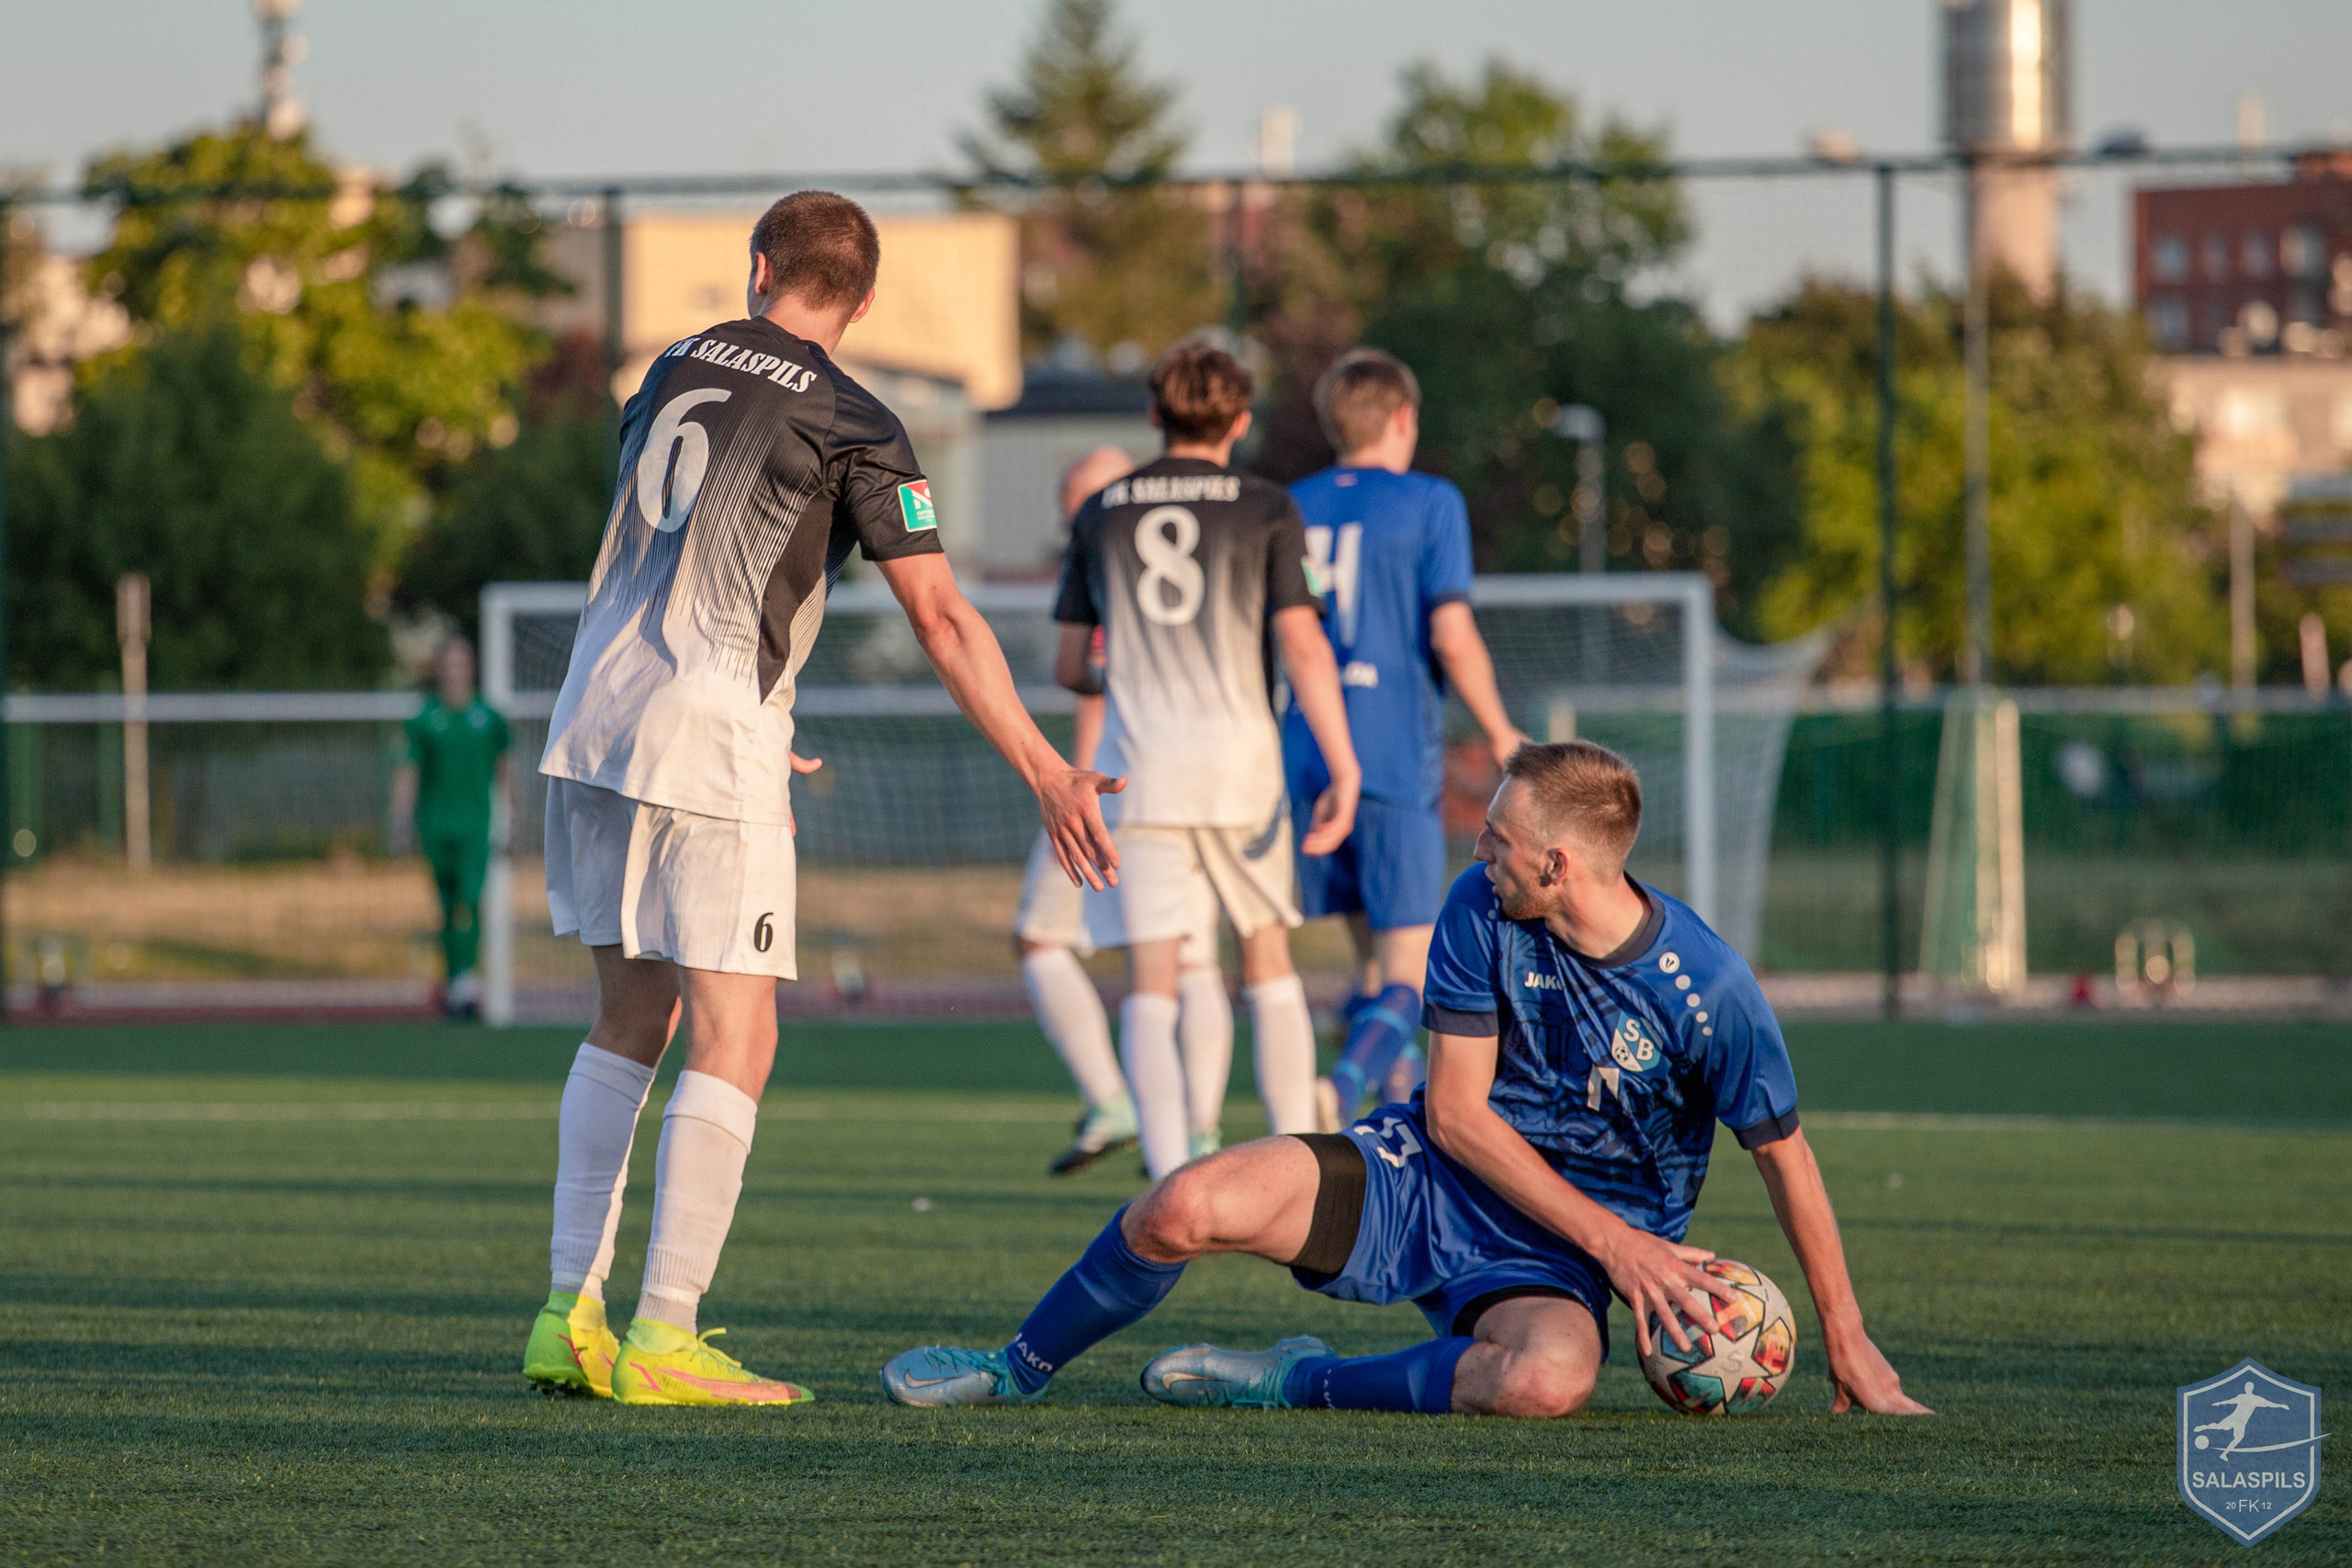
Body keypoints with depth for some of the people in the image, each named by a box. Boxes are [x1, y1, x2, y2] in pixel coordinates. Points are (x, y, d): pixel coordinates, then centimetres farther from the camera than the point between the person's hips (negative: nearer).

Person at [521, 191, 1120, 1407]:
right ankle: (662, 1341, -9)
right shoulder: (851, 427, -5)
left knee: (628, 1022, 15)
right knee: (734, 1035, -3)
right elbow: (940, 619, -10)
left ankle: (570, 1318, 10)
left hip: (598, 714, 6)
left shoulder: (674, 373, 14)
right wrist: (1047, 776, -9)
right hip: (710, 730, -6)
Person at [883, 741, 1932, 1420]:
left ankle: (1297, 1386, -17)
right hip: (1429, 1172, 3)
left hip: (1552, 1253, -3)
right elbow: (1456, 1111, -8)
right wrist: (1613, 1238, -18)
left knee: (1549, 1378, -40)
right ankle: (1015, 1374, 6)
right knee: (1186, 1207, -21)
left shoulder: (1710, 993, -19)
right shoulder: (1481, 910, -9)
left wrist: (1846, 1341, -2)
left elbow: (1785, 1158, -5)